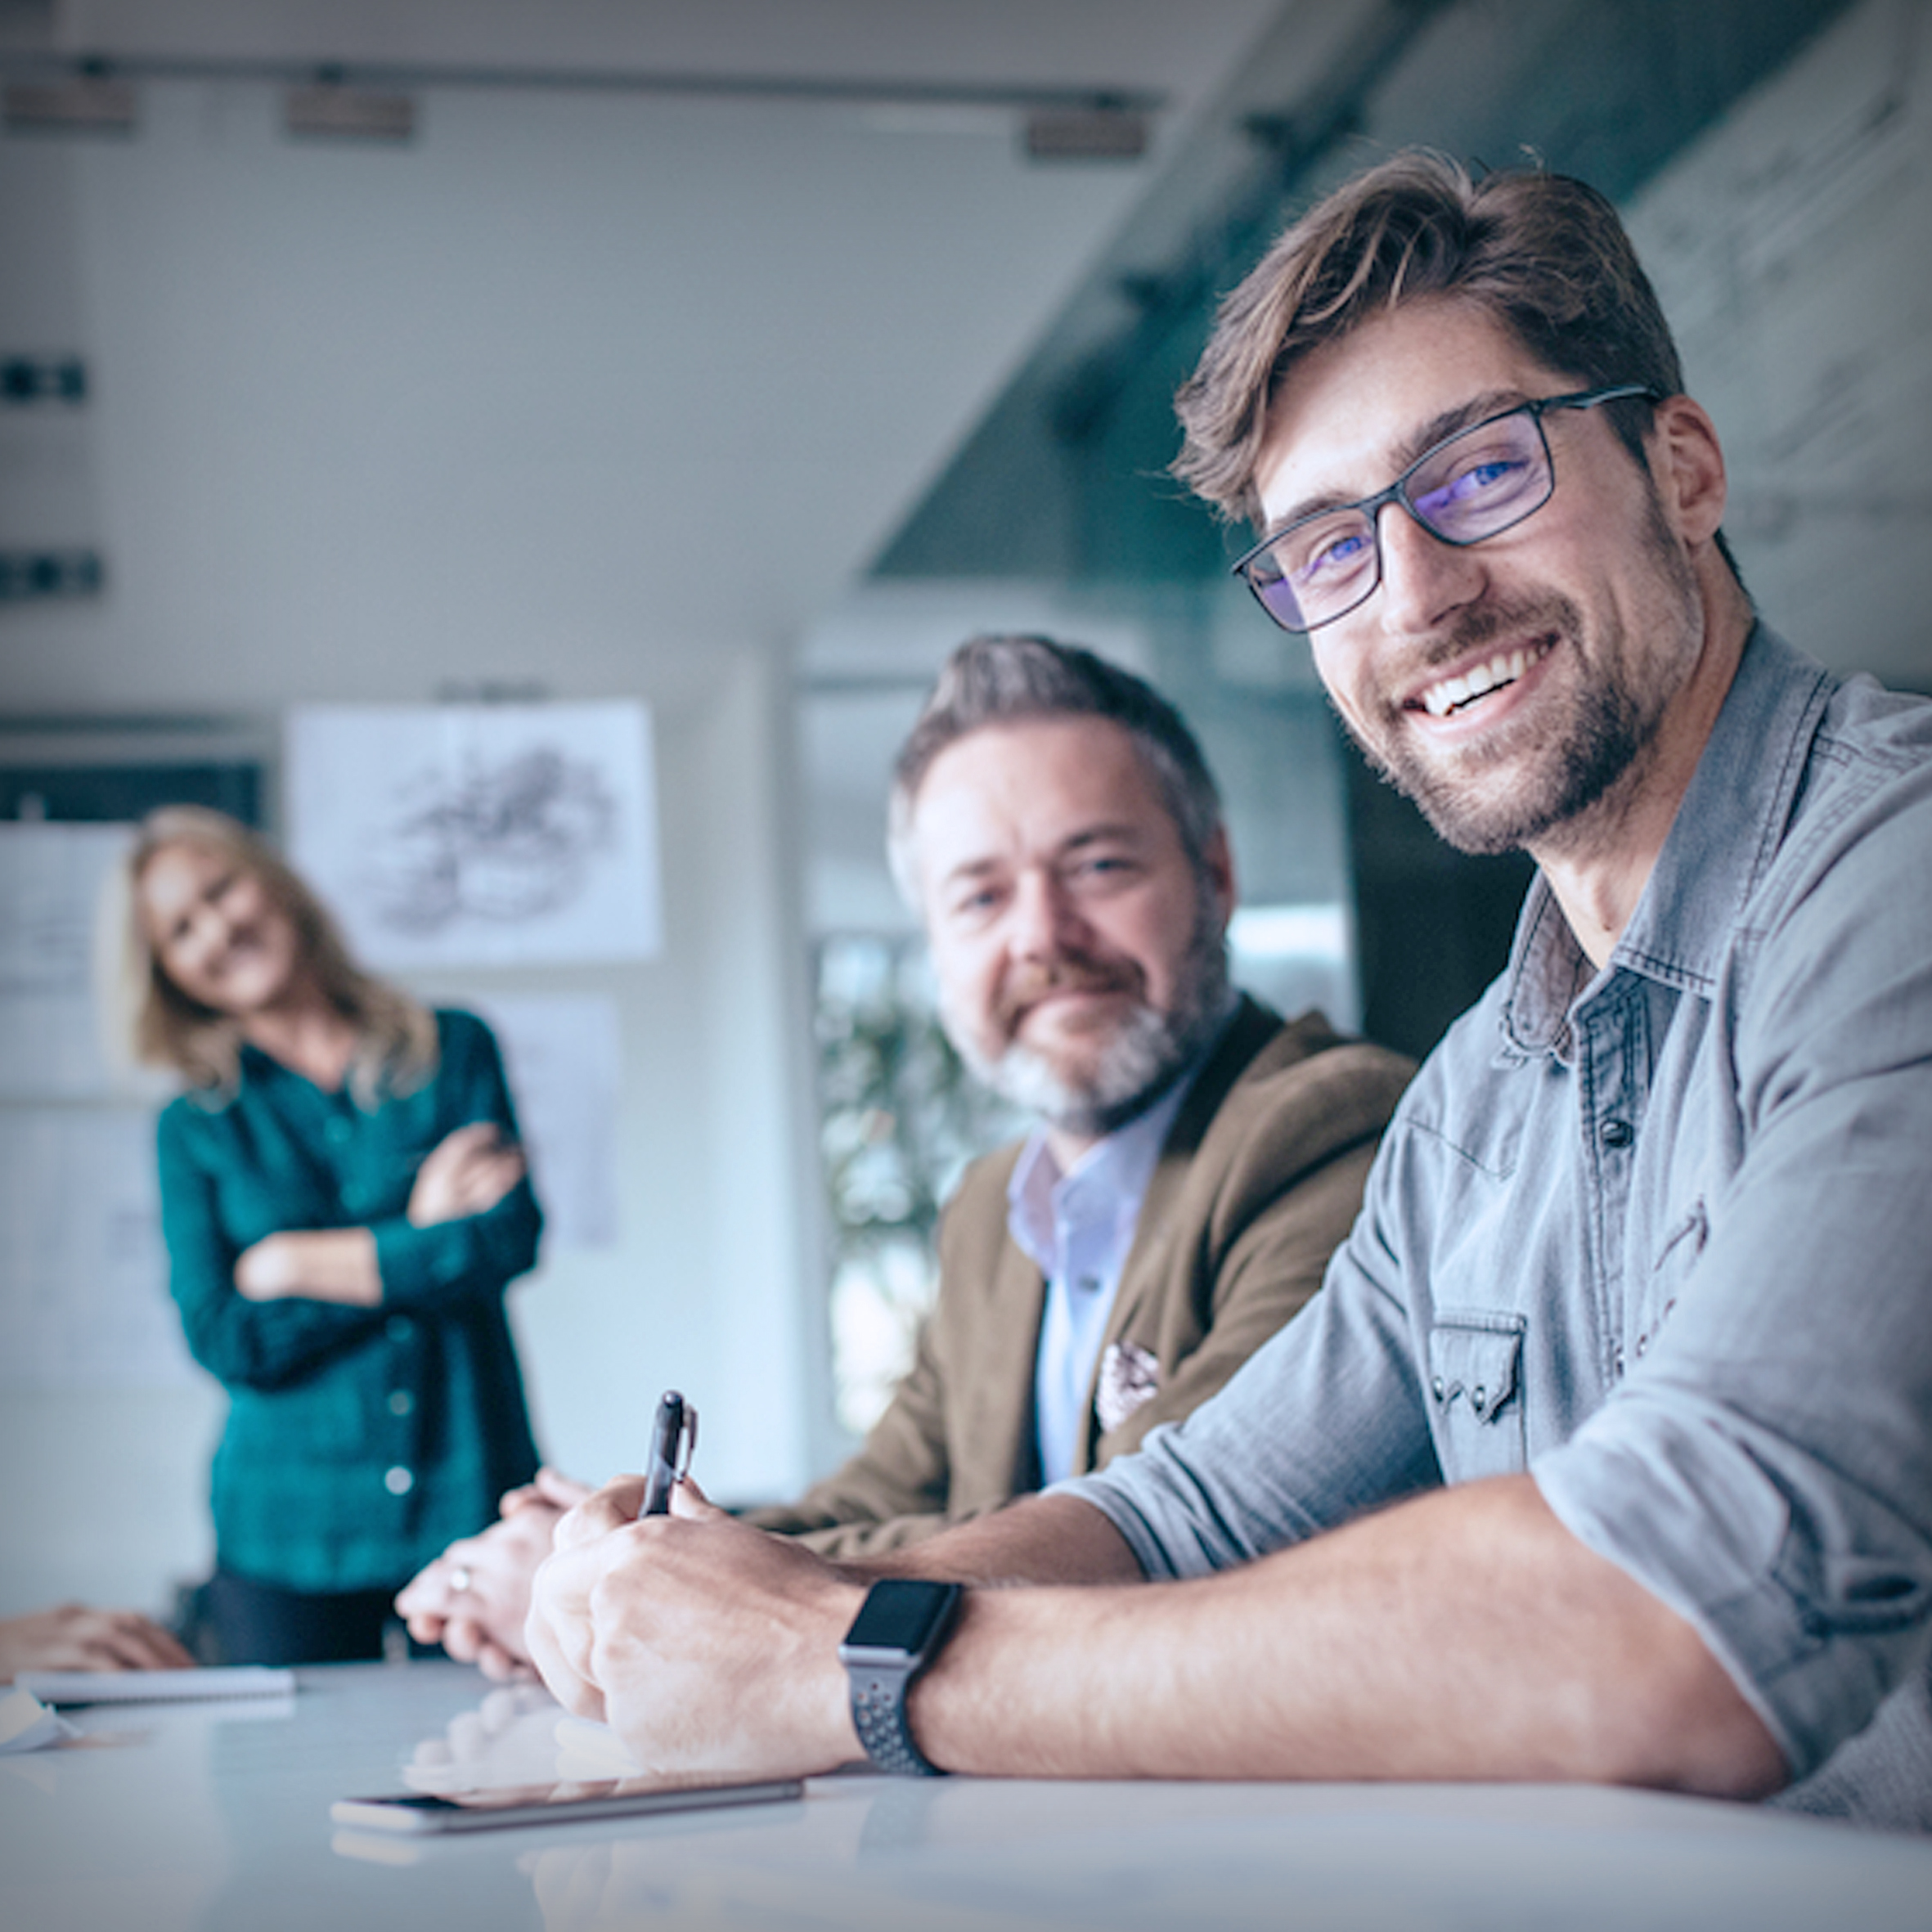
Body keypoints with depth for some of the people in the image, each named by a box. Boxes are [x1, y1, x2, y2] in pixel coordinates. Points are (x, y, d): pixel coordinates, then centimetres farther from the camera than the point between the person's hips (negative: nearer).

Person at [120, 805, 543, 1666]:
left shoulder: (455, 1049, 6)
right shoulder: (194, 1128, 6)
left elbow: (510, 1239, -7)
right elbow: (221, 1340, -5)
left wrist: (296, 1264, -4)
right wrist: (415, 1241, -8)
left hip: (470, 1501, 0)